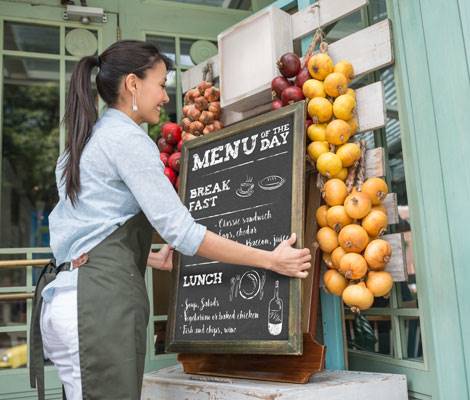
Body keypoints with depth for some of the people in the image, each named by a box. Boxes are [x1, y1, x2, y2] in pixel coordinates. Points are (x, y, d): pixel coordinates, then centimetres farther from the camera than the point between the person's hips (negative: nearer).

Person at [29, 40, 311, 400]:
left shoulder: (87, 141, 20)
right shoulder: (127, 138, -9)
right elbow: (181, 231, -14)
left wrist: (151, 259, 34)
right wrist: (270, 260, -9)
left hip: (70, 293, 10)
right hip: (101, 297, -10)